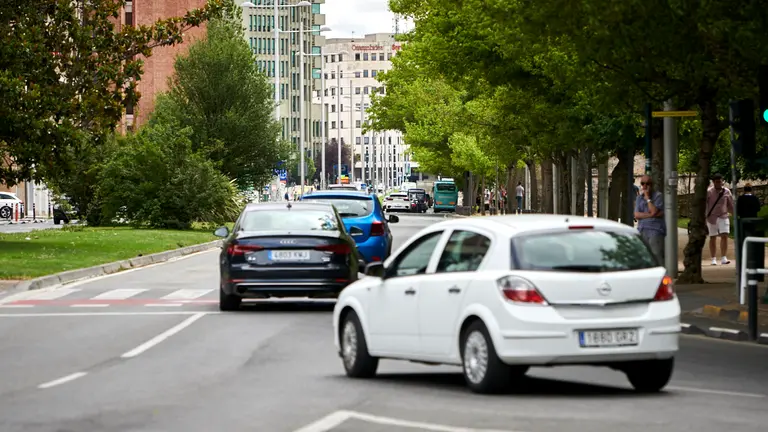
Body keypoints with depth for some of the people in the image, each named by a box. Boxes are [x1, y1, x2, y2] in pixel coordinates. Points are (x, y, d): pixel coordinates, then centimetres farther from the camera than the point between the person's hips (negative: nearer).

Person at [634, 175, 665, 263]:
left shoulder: (658, 196, 0)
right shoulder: (639, 198, 16)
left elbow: (654, 211, -14)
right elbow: (636, 215, 3)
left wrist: (647, 197, -7)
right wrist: (651, 215, -9)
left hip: (655, 230, -6)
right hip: (642, 231, 6)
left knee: (657, 257, -14)